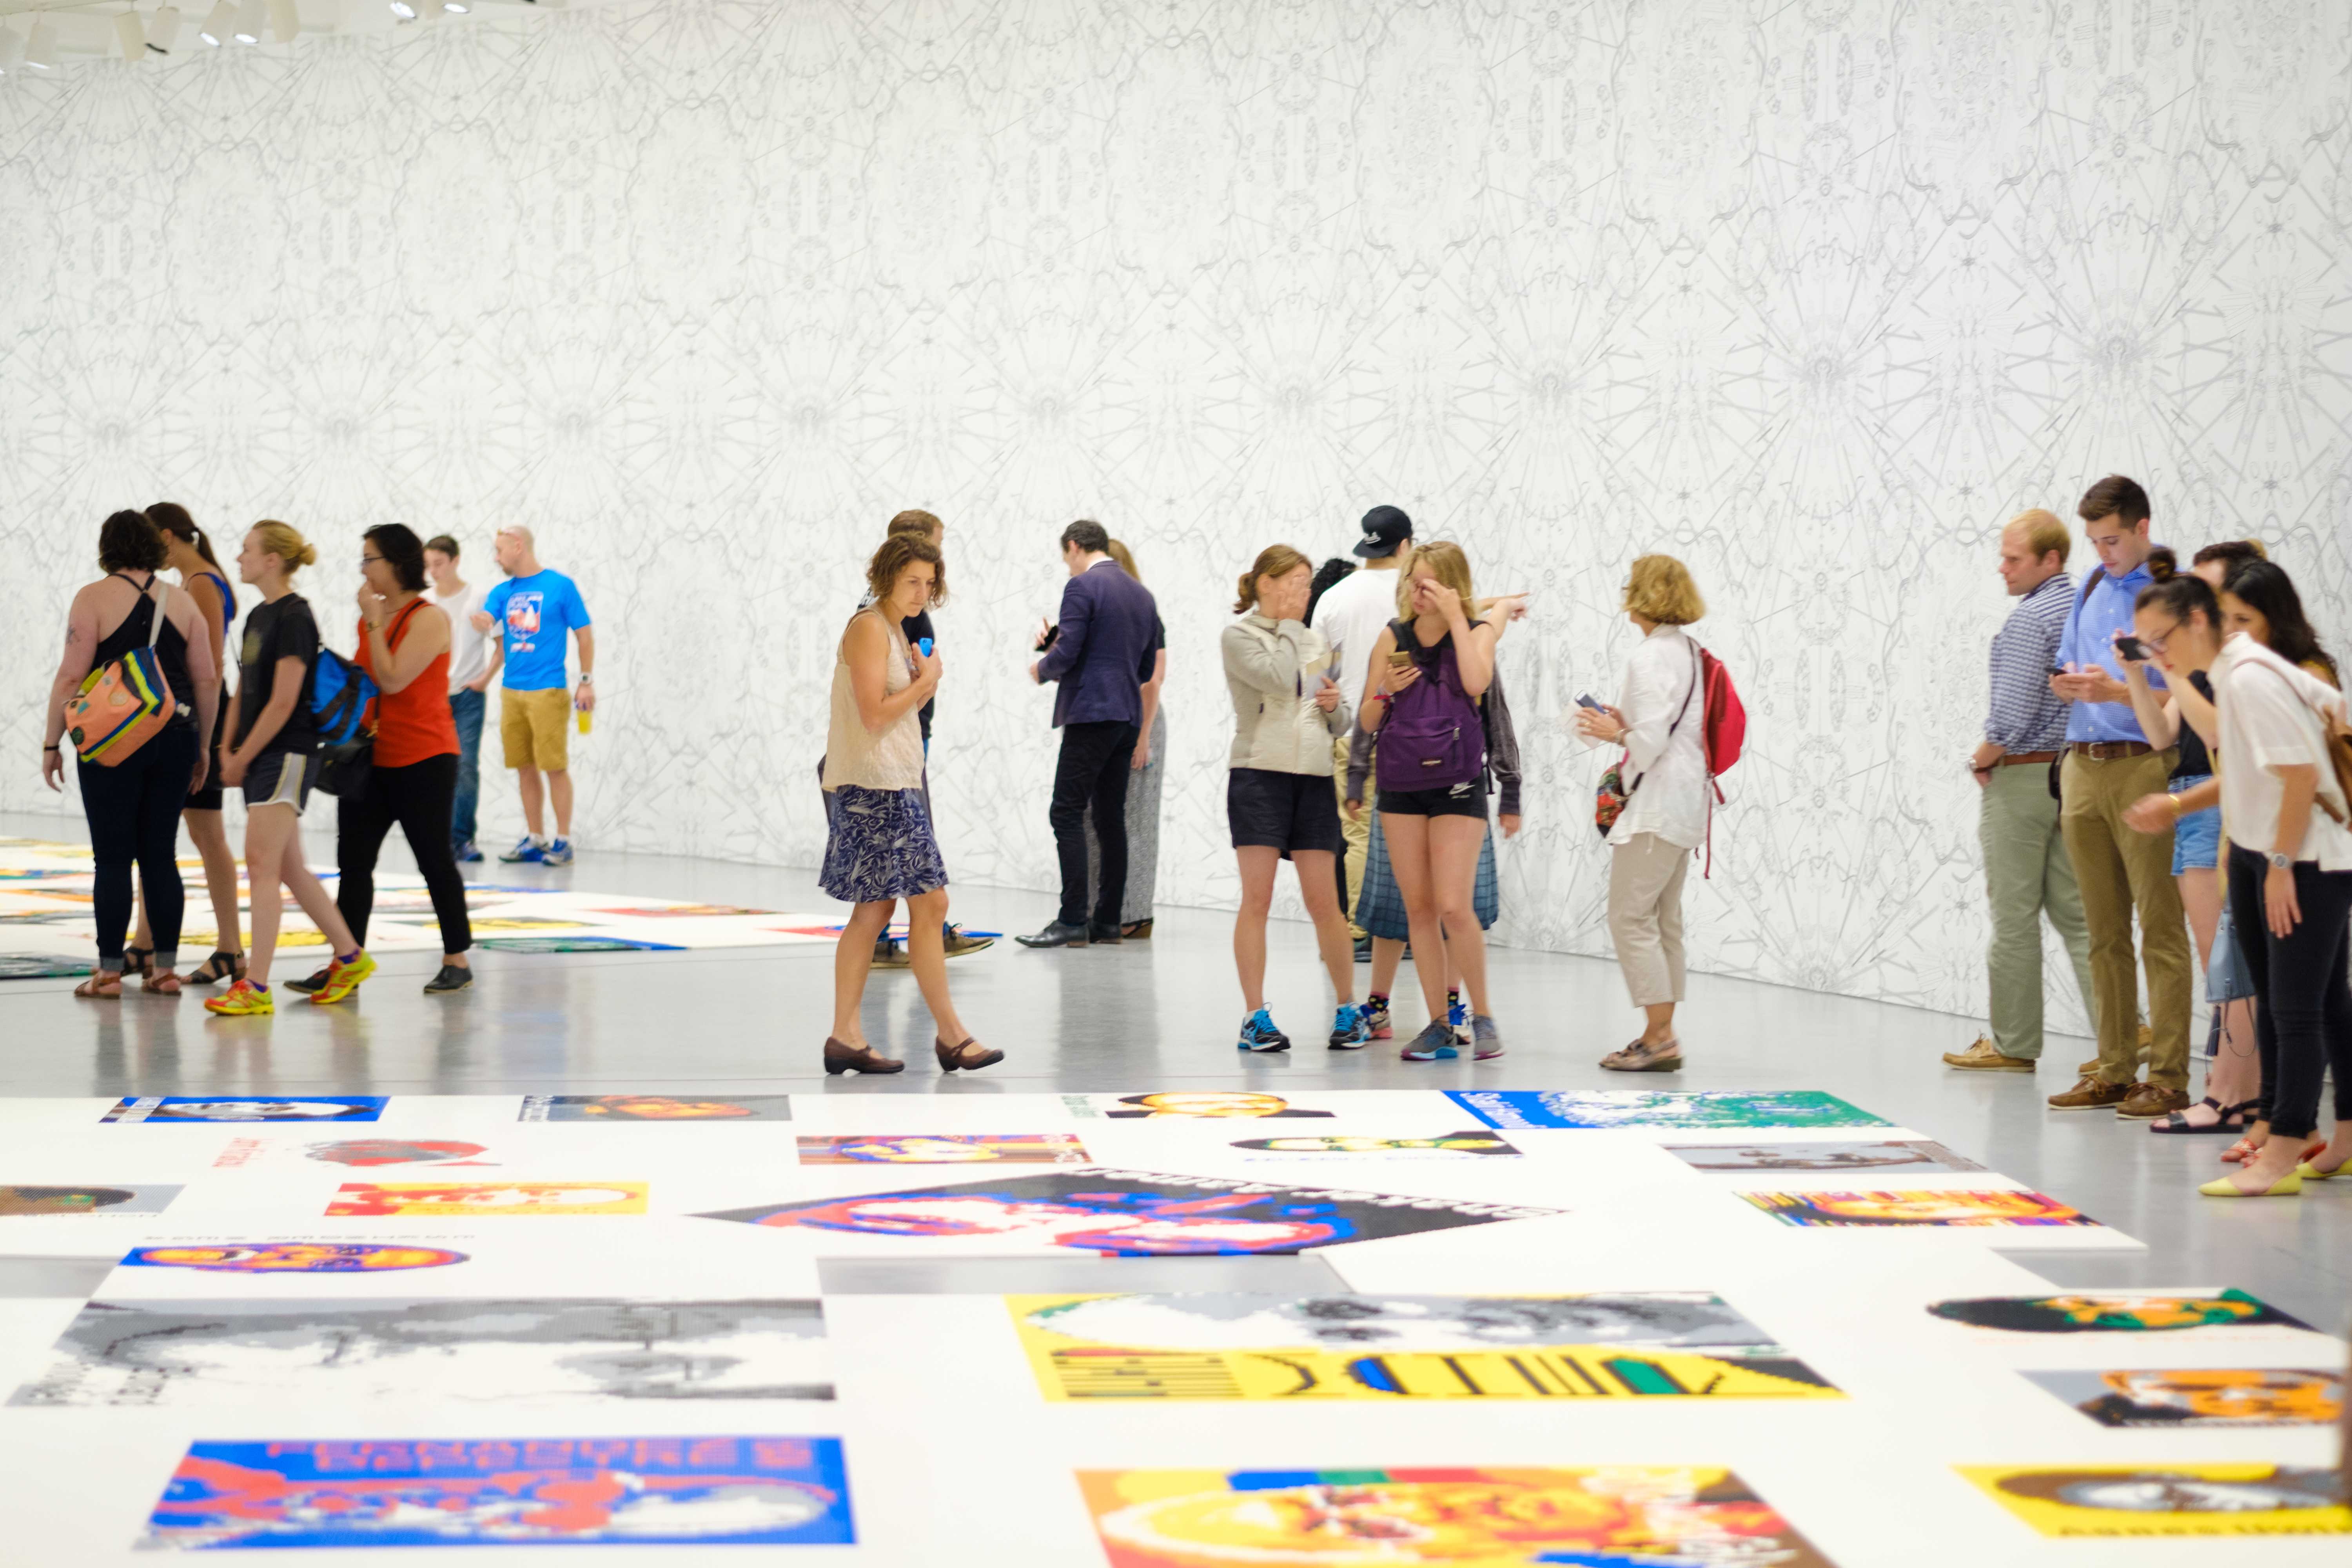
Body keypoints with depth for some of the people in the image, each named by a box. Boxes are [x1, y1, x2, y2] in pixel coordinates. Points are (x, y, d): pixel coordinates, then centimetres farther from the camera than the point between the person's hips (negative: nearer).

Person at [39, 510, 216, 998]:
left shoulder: (94, 598, -4)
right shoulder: (181, 601, 8)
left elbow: (71, 677, -9)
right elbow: (208, 681, 8)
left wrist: (52, 743, -1)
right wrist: (202, 746, 18)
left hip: (112, 743, -4)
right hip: (174, 739, 4)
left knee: (113, 858, 0)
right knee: (161, 856, 9)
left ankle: (109, 971, 1)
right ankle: (165, 967, 9)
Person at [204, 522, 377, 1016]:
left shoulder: (294, 616, -13)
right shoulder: (259, 615, 14)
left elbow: (283, 702, -17)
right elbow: (243, 692, 18)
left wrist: (242, 759, -12)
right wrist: (228, 750, 5)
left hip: (287, 755, -9)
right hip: (259, 758, 9)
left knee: (262, 864, -12)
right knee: (289, 868, 13)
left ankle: (256, 988, -13)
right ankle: (349, 957, 25)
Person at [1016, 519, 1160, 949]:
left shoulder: (1082, 586, -8)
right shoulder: (1143, 595, 16)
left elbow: (1066, 654, -15)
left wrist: (1042, 668, 7)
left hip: (1091, 714, -8)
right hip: (1129, 717, 8)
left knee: (1068, 815, -8)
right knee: (1111, 818, 9)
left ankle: (1072, 921, -13)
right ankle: (1109, 921, 9)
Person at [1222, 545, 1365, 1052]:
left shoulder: (1315, 640, 17)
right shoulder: (1239, 635, 0)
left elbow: (1342, 724, 20)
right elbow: (1278, 678, -18)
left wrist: (1336, 706, -3)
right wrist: (1288, 625, -4)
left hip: (1313, 777, 4)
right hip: (1259, 773, -4)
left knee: (1323, 901, 3)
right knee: (1257, 898, -5)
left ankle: (1349, 1009, 14)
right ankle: (1255, 1017, -1)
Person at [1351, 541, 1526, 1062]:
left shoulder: (1476, 629, 0)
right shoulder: (1394, 636, 6)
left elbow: (1476, 682, -23)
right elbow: (1368, 722, 8)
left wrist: (1456, 618, -17)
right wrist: (1385, 690, -12)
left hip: (1456, 783, -3)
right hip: (1400, 783, 3)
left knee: (1454, 907, -12)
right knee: (1418, 909, 5)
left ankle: (1482, 1016, 4)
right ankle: (1438, 1025, 12)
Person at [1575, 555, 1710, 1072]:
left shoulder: (1650, 657, -16)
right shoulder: (1689, 651, 14)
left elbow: (1651, 741, -22)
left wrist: (1614, 733, -5)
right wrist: (1627, 723, 12)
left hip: (1656, 805, -10)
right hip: (1685, 800, 10)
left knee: (1630, 918, -7)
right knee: (1663, 922, 14)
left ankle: (1659, 1036, -10)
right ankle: (1661, 1035, 17)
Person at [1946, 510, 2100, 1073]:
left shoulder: (2030, 619, -16)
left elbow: (2012, 714, -22)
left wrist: (1982, 758, -5)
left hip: (2020, 775, -8)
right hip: (2072, 769, 8)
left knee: (2014, 916, 1)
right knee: (2074, 909, 9)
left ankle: (2013, 1042, 8)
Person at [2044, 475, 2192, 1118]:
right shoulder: (2091, 590, 16)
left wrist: (2116, 692, -22)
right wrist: (2068, 685, 2)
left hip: (2143, 768, -7)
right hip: (2084, 769, 7)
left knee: (2160, 929, -5)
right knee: (2104, 933, 11)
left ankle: (2168, 1078, -4)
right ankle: (2113, 1071, 17)